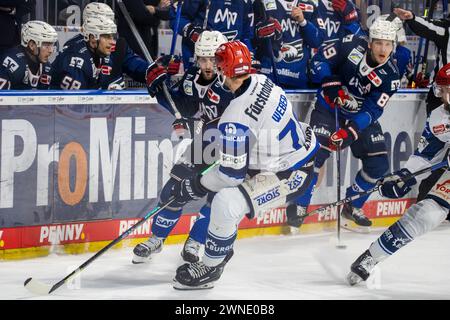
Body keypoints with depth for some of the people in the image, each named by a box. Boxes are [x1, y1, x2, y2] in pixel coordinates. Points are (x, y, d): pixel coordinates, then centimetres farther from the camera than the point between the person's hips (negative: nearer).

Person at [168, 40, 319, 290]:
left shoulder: (235, 118, -28)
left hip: (290, 174, -10)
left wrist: (196, 186, -10)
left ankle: (210, 268, 0)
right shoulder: (261, 81, -3)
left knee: (226, 203, -19)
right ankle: (222, 248, 39)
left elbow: (232, 173, -22)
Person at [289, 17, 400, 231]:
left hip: (360, 115, 3)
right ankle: (299, 206, -5)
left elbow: (372, 110, -18)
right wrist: (331, 84, -25)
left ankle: (352, 207, 20)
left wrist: (350, 131, -30)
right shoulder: (352, 46, -20)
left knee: (378, 165, -1)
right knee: (317, 153, -19)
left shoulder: (390, 75, -15)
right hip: (330, 106, -3)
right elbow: (320, 60, -10)